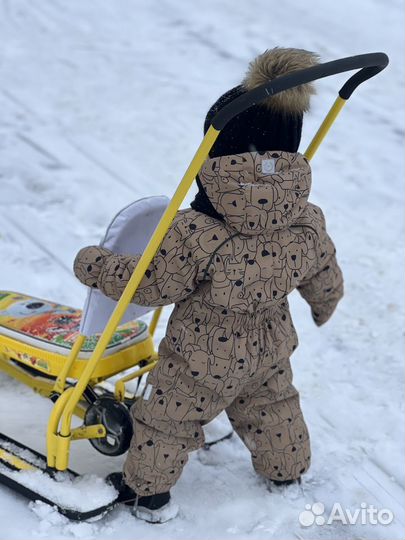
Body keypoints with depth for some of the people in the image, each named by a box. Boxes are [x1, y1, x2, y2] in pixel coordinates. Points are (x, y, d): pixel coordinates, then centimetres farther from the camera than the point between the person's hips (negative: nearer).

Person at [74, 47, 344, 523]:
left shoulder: (195, 234, -32)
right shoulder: (307, 223, -16)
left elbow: (151, 285, -21)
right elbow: (326, 281, 0)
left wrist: (94, 265, -5)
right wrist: (324, 306, 24)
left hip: (203, 361, -5)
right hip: (270, 350, 5)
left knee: (166, 416, 17)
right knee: (271, 408, 31)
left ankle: (146, 489, 33)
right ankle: (286, 467, 51)